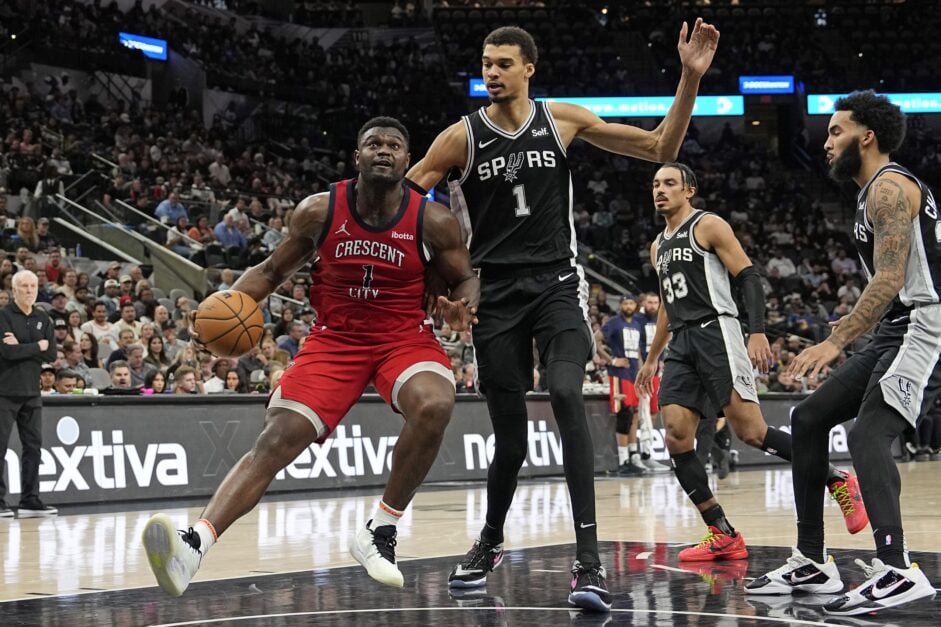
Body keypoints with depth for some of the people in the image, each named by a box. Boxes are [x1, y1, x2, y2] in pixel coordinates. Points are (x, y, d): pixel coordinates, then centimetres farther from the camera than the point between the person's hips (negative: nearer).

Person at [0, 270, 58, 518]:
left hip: (31, 392, 6)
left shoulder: (43, 319, 11)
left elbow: (51, 353, 0)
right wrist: (37, 346, -8)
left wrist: (22, 347, -12)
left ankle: (30, 501, 12)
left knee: (33, 446, 6)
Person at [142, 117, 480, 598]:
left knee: (435, 406, -33)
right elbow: (272, 270, 5)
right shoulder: (319, 211, -7)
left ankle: (379, 532, -16)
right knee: (276, 440, -15)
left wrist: (463, 306, -20)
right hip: (335, 338, 1)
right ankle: (194, 544, -24)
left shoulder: (432, 220, -10)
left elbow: (467, 278, 4)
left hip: (404, 337, -1)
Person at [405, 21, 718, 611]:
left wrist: (690, 78, -8)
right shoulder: (462, 137, -2)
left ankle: (589, 559, -26)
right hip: (495, 294, 1)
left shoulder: (564, 120, 1)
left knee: (566, 396, -27)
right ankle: (491, 541, 34)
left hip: (557, 284, 0)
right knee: (510, 436, 4)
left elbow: (662, 149, 3)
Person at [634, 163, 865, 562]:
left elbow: (749, 278, -9)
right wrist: (651, 358, 31)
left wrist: (757, 332, -22)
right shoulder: (658, 246, 22)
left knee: (750, 431, -15)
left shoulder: (709, 226, -2)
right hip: (681, 343, 8)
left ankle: (839, 481, 1)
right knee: (676, 437, -7)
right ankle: (722, 536, -4)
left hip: (716, 333, -8)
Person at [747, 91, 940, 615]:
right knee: (810, 418, 7)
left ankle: (897, 570, -31)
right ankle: (812, 563, 8)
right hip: (898, 332, 11)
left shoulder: (890, 186, -12)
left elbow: (889, 279, -22)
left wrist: (835, 342, -27)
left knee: (869, 433, -25)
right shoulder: (877, 192, 20)